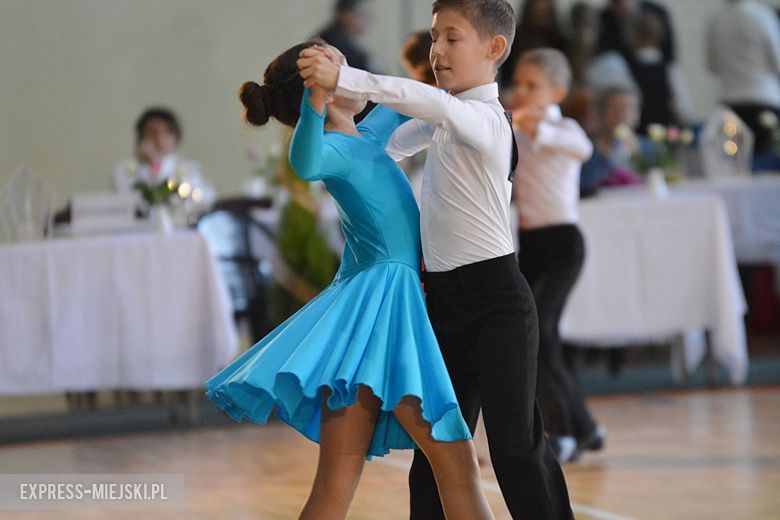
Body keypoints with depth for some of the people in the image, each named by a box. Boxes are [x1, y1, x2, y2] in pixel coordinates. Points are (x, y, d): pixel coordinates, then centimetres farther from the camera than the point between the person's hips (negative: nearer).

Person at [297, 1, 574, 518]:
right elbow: (388, 146, 30)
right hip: (444, 299, 9)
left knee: (515, 445, -11)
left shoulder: (485, 117, -14)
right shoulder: (447, 118, 15)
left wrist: (343, 79, -42)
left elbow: (431, 103, -36)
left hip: (495, 299, -9)